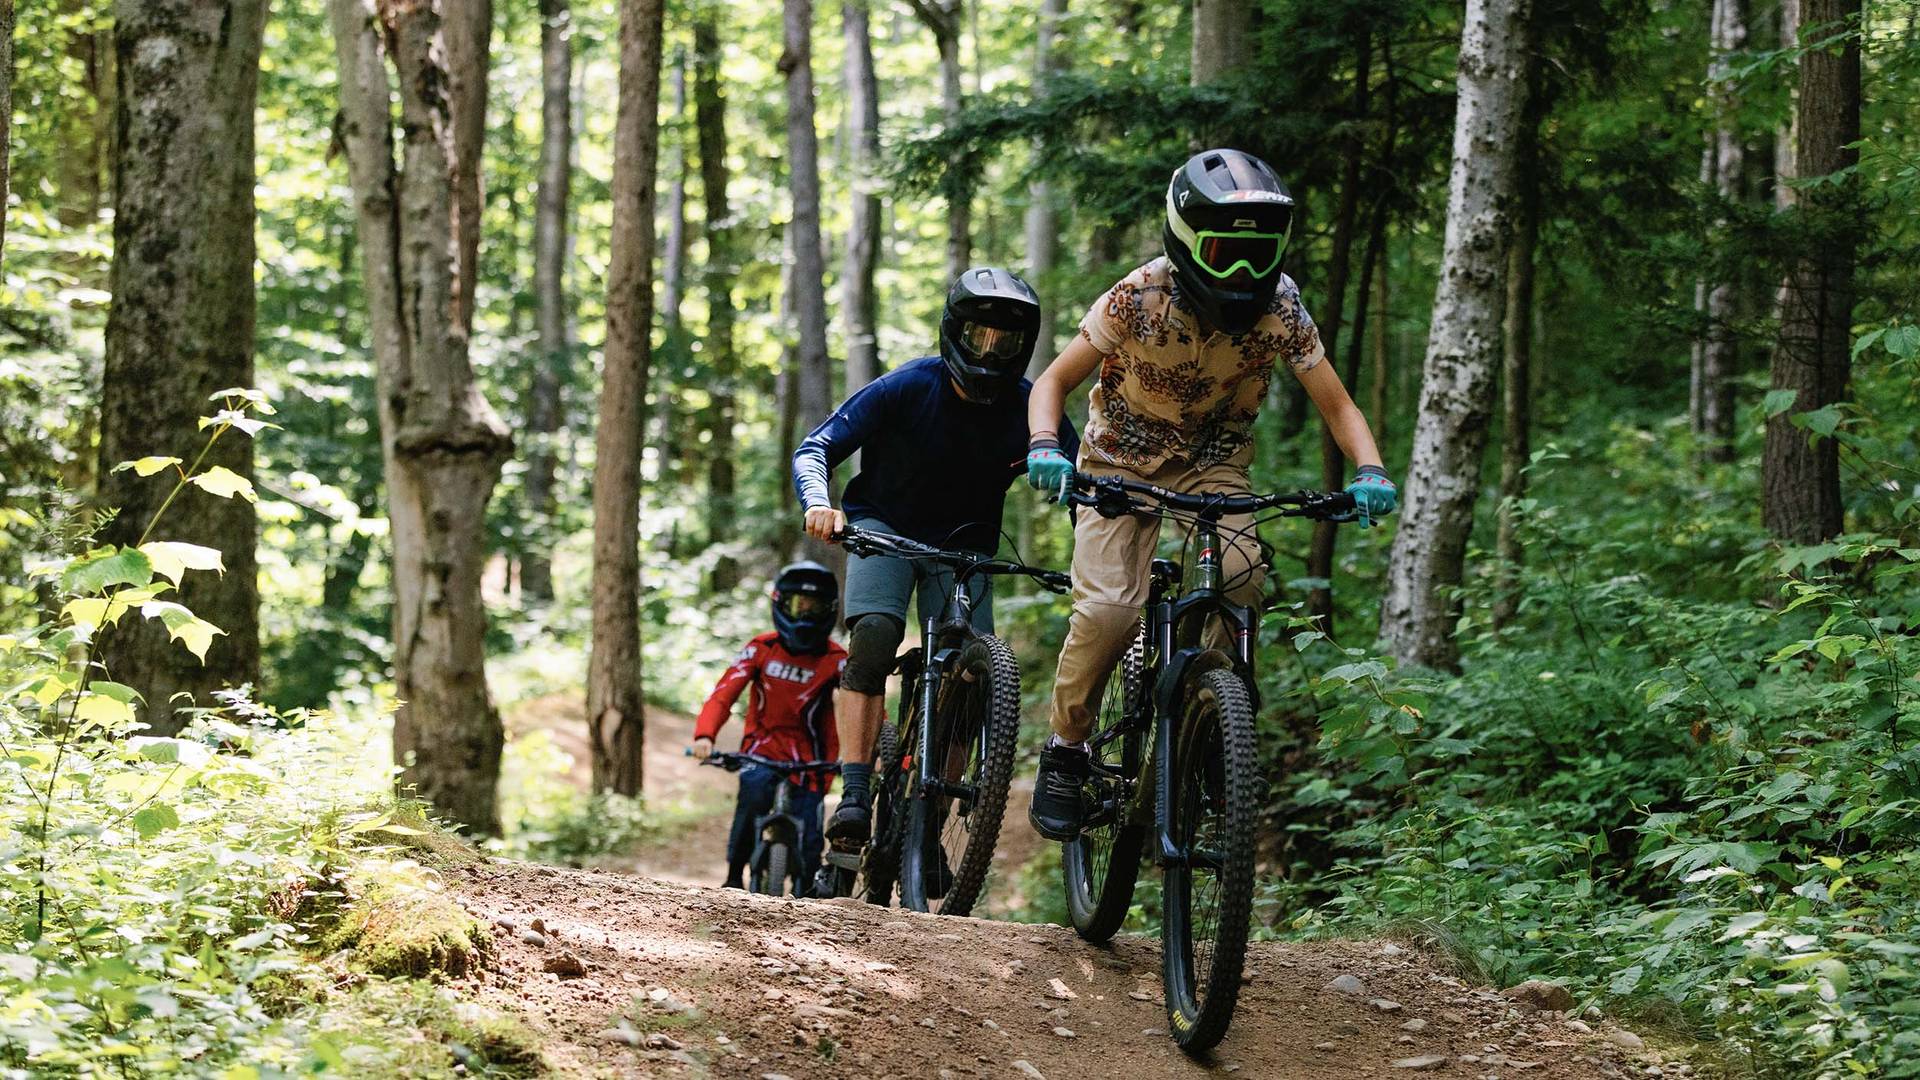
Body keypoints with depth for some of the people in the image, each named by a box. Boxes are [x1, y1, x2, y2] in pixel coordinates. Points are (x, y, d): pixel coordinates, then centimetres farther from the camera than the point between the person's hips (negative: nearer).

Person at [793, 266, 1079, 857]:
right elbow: (816, 449, -21)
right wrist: (819, 503, -42)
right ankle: (854, 798, -30)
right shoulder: (906, 388, -21)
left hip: (963, 547, 2)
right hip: (884, 528, -2)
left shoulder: (1031, 410, -17)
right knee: (874, 637, -28)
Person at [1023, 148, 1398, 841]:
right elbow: (1054, 381, -16)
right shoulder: (1140, 298, -25)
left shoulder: (1279, 304, -19)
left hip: (1213, 461, 2)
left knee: (1239, 575, -28)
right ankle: (1065, 750, -1)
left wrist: (1369, 471, -32)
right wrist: (1044, 448, -36)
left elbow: (1336, 405, -13)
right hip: (1122, 460, -2)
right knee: (1109, 609, -22)